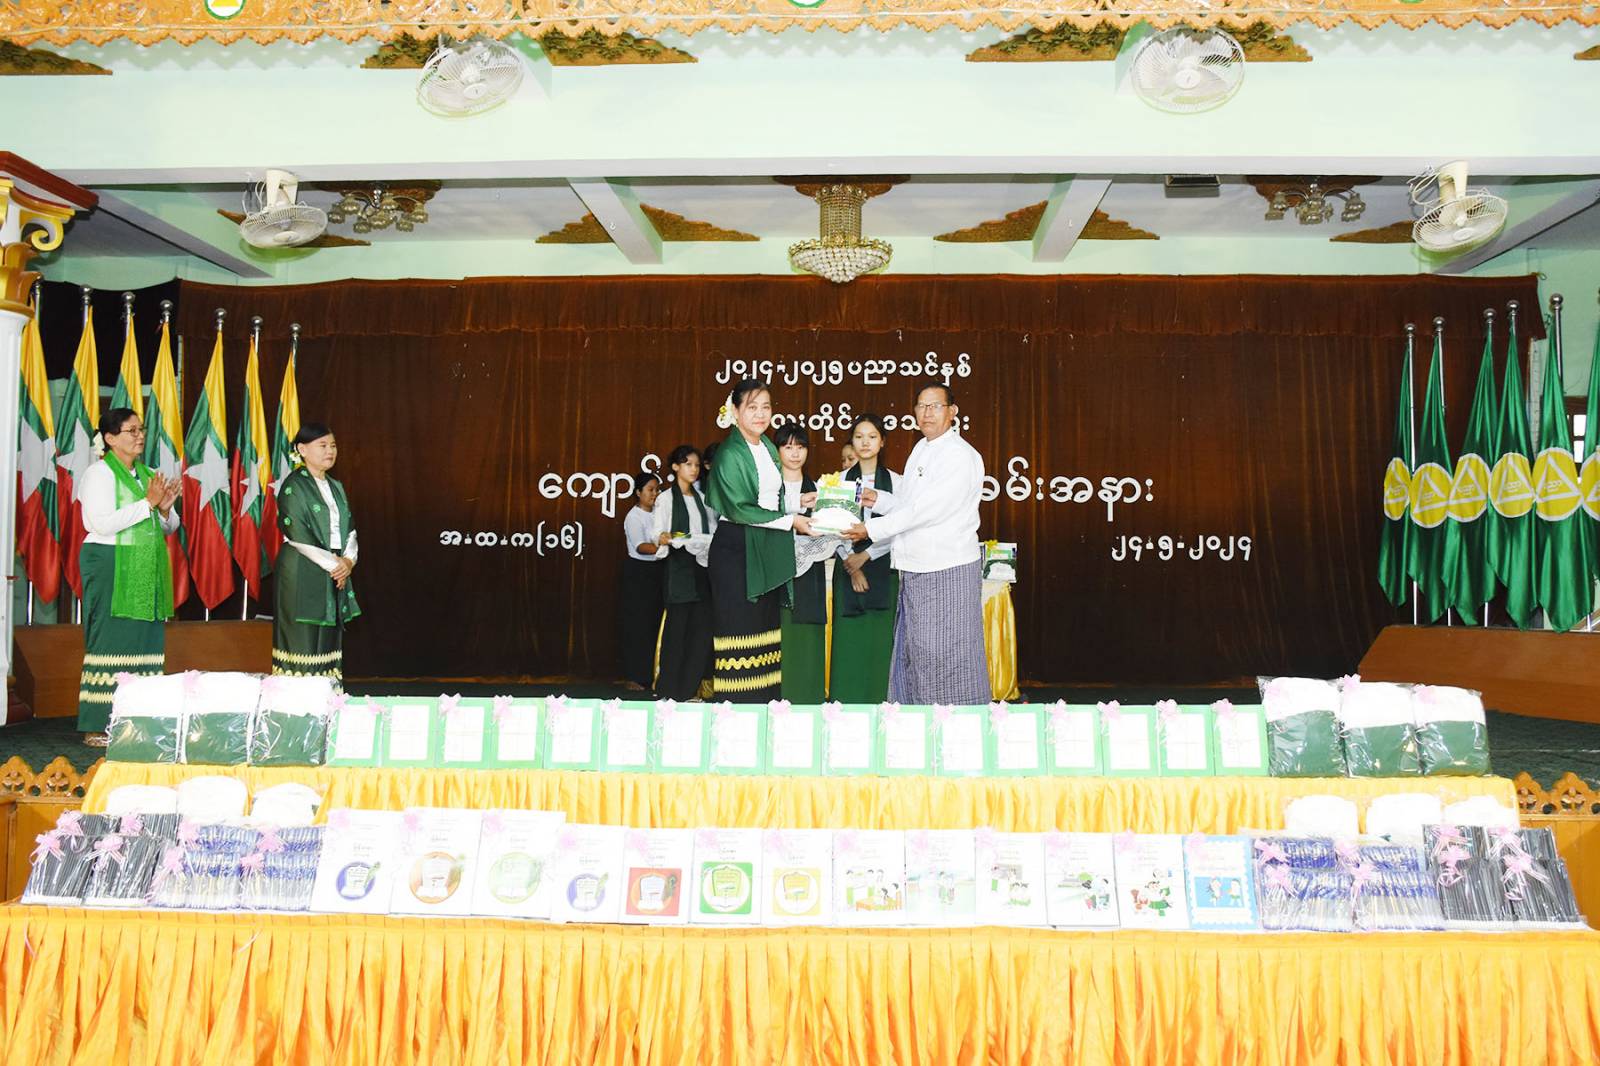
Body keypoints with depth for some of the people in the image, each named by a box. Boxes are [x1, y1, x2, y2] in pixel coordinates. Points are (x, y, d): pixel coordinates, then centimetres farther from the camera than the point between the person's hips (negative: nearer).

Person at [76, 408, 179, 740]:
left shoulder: (147, 475, 17)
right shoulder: (99, 473, -4)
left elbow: (168, 527, 20)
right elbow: (102, 523, -17)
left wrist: (165, 508, -1)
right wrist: (147, 503, -16)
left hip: (147, 571, 7)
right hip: (112, 569, -7)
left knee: (146, 643, 4)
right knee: (111, 639, -6)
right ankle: (99, 727, -1)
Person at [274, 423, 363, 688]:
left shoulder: (336, 487, 17)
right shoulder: (293, 486, -5)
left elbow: (349, 529, 15)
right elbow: (298, 534, -13)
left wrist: (348, 560, -4)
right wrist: (332, 564, -11)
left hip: (336, 574, 7)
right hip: (303, 575, -7)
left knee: (329, 643, 5)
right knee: (304, 642, -7)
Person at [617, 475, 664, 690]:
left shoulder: (658, 512, 7)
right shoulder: (634, 517, -10)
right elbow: (640, 547, -21)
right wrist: (657, 547, -39)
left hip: (657, 571, 6)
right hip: (638, 571, -6)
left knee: (656, 622, 8)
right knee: (637, 624, -2)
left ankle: (652, 672, 17)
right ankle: (634, 675, 5)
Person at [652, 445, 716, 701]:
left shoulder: (702, 498, 19)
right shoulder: (666, 498, 4)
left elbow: (713, 531, 16)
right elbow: (658, 533, -3)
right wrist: (665, 538, -24)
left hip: (702, 566, 5)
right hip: (679, 567, -5)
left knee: (702, 625, -1)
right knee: (677, 625, -7)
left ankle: (690, 688, 5)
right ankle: (669, 688, -1)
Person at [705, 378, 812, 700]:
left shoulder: (769, 449, 13)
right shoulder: (730, 454, -10)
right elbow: (740, 509, -16)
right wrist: (790, 521, -14)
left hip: (767, 551, 8)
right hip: (736, 550, -7)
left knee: (766, 627, 7)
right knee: (739, 627, -6)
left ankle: (765, 703, 12)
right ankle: (736, 708, 0)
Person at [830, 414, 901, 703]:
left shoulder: (895, 481, 3)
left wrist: (866, 555, -10)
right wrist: (852, 566, -8)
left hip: (882, 565, -1)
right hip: (847, 565, 1)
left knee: (880, 634, -2)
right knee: (849, 636, 0)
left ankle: (880, 698, 5)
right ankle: (847, 701, 7)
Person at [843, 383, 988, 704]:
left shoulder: (961, 456, -15)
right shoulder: (921, 450, 14)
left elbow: (925, 510, -21)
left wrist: (872, 528, -17)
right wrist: (879, 500, 4)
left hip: (948, 570, -9)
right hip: (915, 569, 9)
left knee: (948, 652, -2)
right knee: (913, 648, 14)